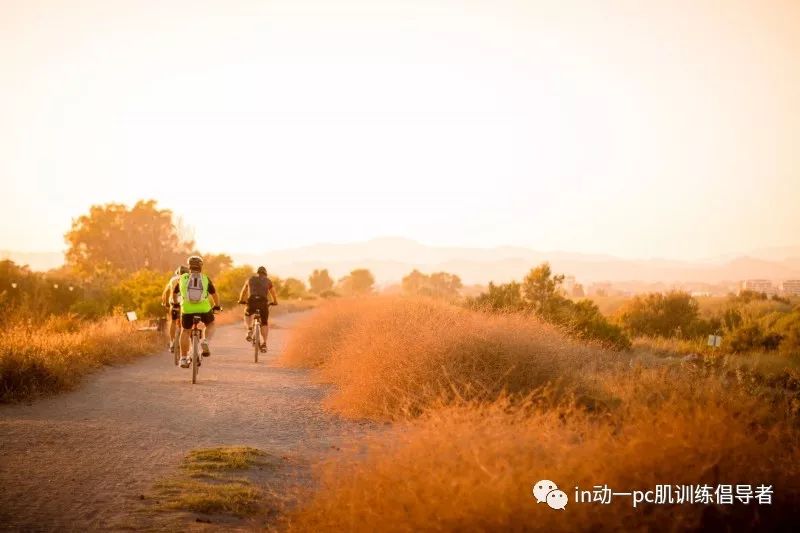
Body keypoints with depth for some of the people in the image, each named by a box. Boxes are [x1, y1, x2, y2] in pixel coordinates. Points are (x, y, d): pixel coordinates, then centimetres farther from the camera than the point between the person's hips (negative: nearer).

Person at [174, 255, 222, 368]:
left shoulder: (182, 278, 13)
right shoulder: (205, 279, 12)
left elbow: (174, 293, 26)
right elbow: (214, 294, 23)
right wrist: (217, 306, 41)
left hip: (187, 309, 0)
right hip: (204, 308, 0)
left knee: (185, 331, 20)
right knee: (210, 324, 27)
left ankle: (183, 359, 17)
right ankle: (205, 342, 2)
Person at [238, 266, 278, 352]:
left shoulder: (250, 279, 23)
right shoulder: (268, 281, 19)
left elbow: (243, 291, 36)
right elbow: (273, 293, 27)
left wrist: (241, 300, 53)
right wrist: (275, 302, 45)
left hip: (252, 301, 1)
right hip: (263, 302, -1)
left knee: (247, 314, 31)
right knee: (264, 323, 13)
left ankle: (249, 330, 7)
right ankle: (264, 344, 2)